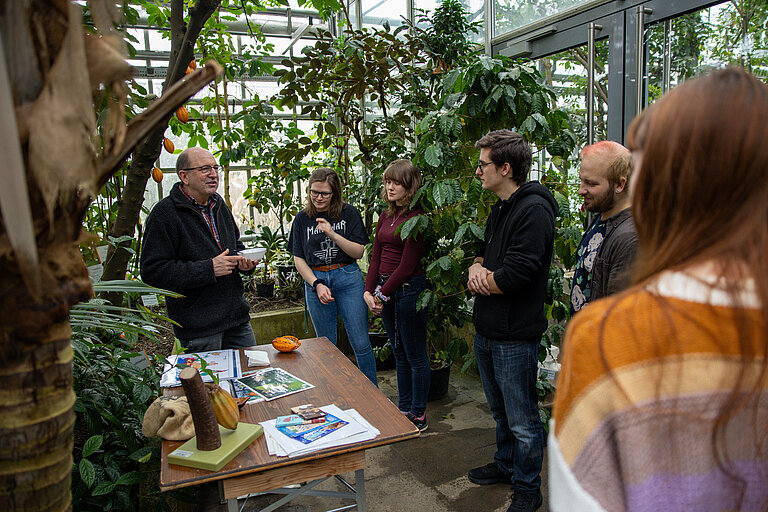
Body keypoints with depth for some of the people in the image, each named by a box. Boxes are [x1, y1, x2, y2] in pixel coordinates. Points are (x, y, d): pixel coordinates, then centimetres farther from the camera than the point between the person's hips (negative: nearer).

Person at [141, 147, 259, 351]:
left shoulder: (219, 206, 12)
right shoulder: (164, 213, -12)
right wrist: (209, 269, -22)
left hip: (237, 316, 7)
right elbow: (153, 272, -18)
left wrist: (245, 261, 4)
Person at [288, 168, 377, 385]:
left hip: (347, 278, -2)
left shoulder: (348, 213, 0)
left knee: (361, 344, -1)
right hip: (315, 279, 2)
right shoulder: (302, 219, 5)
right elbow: (298, 258, 5)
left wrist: (332, 234, -17)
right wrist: (317, 284, -8)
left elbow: (358, 252, -5)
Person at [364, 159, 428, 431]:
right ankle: (404, 408, 30)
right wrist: (369, 291, -2)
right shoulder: (385, 217, 11)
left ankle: (418, 415, 18)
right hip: (385, 289, 8)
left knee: (415, 355, 4)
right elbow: (376, 258, 10)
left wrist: (382, 294, -12)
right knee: (399, 353, 17)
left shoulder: (417, 218, -13)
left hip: (409, 289, -8)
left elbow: (407, 265, -16)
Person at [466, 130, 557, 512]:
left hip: (515, 336, -9)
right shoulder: (499, 209, 12)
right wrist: (477, 268, -4)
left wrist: (480, 282, -8)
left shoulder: (534, 210, -19)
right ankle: (506, 466, 43)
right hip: (487, 330, 9)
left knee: (522, 421, 7)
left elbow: (515, 275, -26)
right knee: (501, 411, 25)